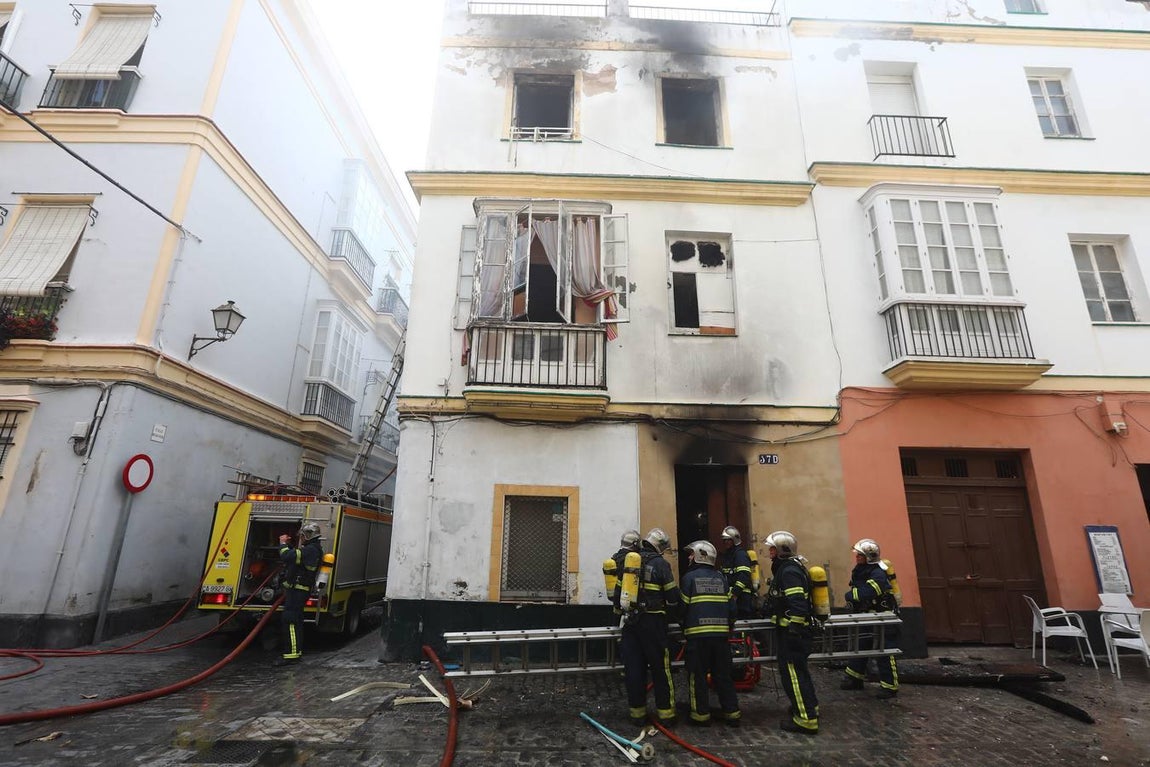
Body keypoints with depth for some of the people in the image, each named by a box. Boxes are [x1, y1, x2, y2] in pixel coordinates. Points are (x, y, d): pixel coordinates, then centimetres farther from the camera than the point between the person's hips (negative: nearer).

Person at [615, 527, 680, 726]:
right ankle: (666, 712, 13)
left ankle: (637, 713, 16)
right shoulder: (660, 564, -6)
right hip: (653, 622, -4)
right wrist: (673, 612, 14)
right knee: (660, 668, 7)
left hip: (630, 622, 5)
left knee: (633, 668, 9)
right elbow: (673, 596, -5)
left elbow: (617, 594, 14)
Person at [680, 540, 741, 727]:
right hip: (721, 634, 5)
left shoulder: (689, 577, -4)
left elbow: (683, 606, -4)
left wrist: (684, 628, 11)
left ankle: (701, 714, 11)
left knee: (697, 676, 6)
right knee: (723, 675, 15)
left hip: (697, 634, -4)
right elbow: (731, 606, 8)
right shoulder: (721, 577, 9)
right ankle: (732, 712, 20)